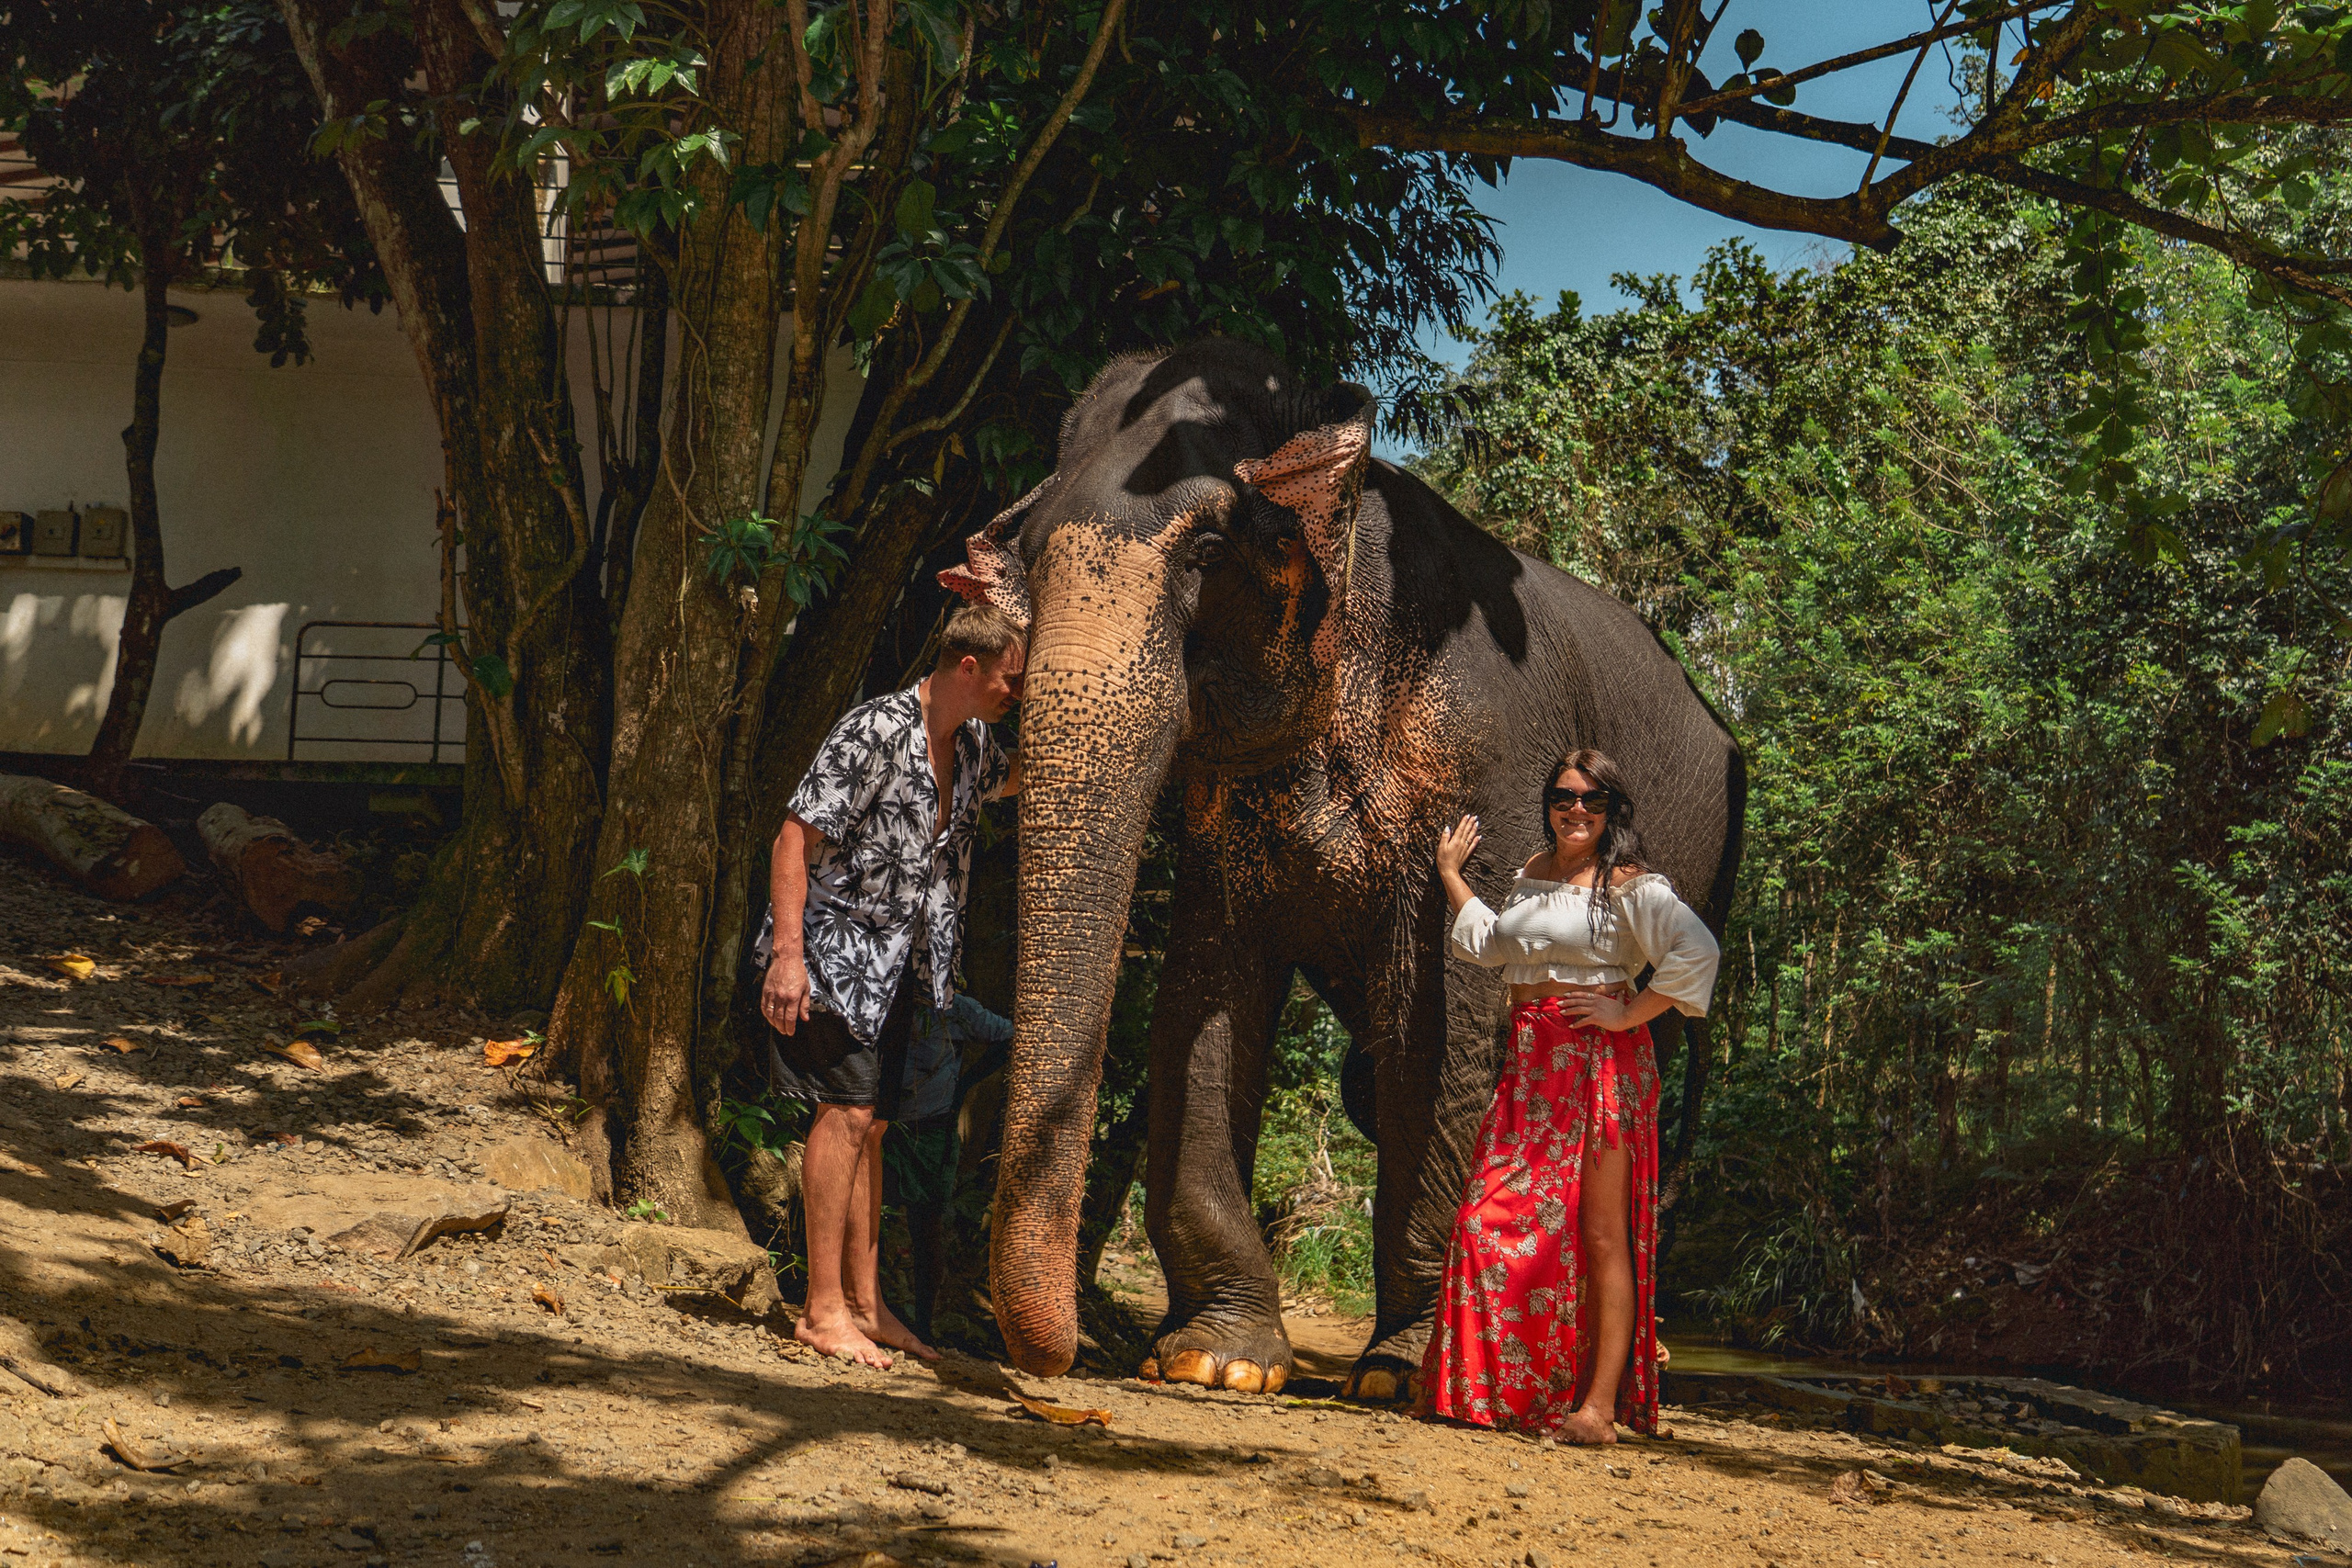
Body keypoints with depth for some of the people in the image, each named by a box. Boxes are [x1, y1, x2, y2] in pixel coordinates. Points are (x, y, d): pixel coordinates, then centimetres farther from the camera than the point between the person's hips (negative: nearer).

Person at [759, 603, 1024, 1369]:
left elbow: (1016, 777, 30)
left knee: (870, 1122, 10)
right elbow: (795, 839, -21)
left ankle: (865, 1305, 15)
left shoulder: (971, 743, 6)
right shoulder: (873, 733, -20)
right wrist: (786, 954, -27)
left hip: (897, 960, 9)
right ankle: (824, 1310, -12)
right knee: (848, 1110, -14)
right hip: (834, 947, -9)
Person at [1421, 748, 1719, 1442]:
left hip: (1599, 1064, -7)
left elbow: (1697, 953, -18)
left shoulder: (1629, 886, -7)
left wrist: (1631, 1013, -15)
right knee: (1499, 1222, 4)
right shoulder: (1533, 874, 16)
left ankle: (1600, 1406, -4)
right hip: (1530, 1065, 7)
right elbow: (1491, 945, 32)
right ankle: (1503, 1390, 13)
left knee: (1601, 1235, -5)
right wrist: (1450, 874, 35)